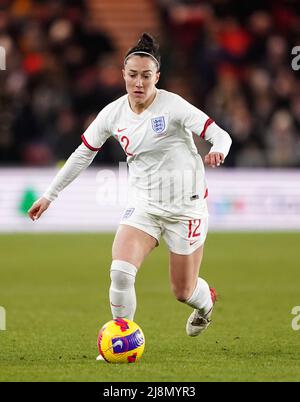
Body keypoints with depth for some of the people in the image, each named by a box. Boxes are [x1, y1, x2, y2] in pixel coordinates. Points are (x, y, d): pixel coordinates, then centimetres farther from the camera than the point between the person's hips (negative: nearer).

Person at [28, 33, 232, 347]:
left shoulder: (173, 106, -17)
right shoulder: (113, 113, -4)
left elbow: (220, 135, -18)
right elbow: (82, 154, 9)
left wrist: (217, 152, -43)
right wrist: (49, 195, 11)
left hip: (185, 206, -3)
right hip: (143, 203, 3)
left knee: (183, 291, 7)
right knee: (120, 272, -21)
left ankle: (206, 300, 46)